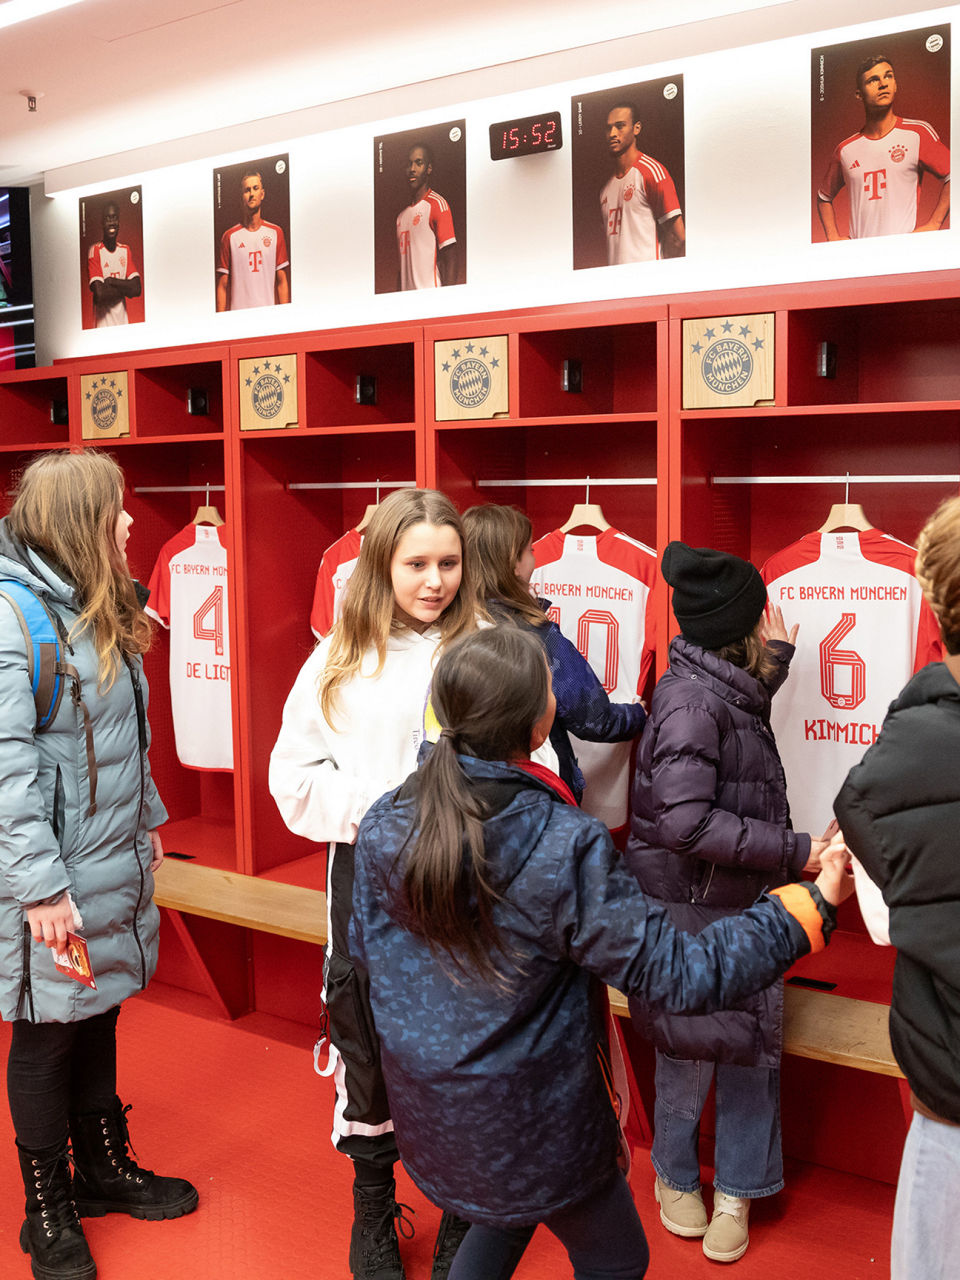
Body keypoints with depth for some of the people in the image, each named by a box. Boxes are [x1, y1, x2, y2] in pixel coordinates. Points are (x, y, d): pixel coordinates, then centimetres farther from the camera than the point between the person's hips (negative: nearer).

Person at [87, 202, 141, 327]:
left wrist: (111, 281, -12)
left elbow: (137, 288, -3)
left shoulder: (126, 250, 9)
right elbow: (99, 294, -19)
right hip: (103, 325, -5)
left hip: (123, 323, 5)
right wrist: (125, 289, -7)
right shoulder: (95, 251, -7)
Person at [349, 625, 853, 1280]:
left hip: (424, 1114, 6)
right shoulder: (567, 846, -29)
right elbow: (676, 973, -25)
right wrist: (811, 904, -16)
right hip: (532, 1127, -5)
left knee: (506, 1220, 33)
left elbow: (366, 948, 3)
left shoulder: (383, 823, -12)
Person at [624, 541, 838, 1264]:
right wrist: (793, 852, -24)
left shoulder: (725, 690, 5)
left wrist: (775, 659, 18)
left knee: (752, 1040, 13)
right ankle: (676, 1174, 35)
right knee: (690, 1046, 10)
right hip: (692, 911, -8)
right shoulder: (691, 698, -22)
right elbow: (685, 820, -28)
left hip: (741, 905, 8)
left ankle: (737, 1190, 30)